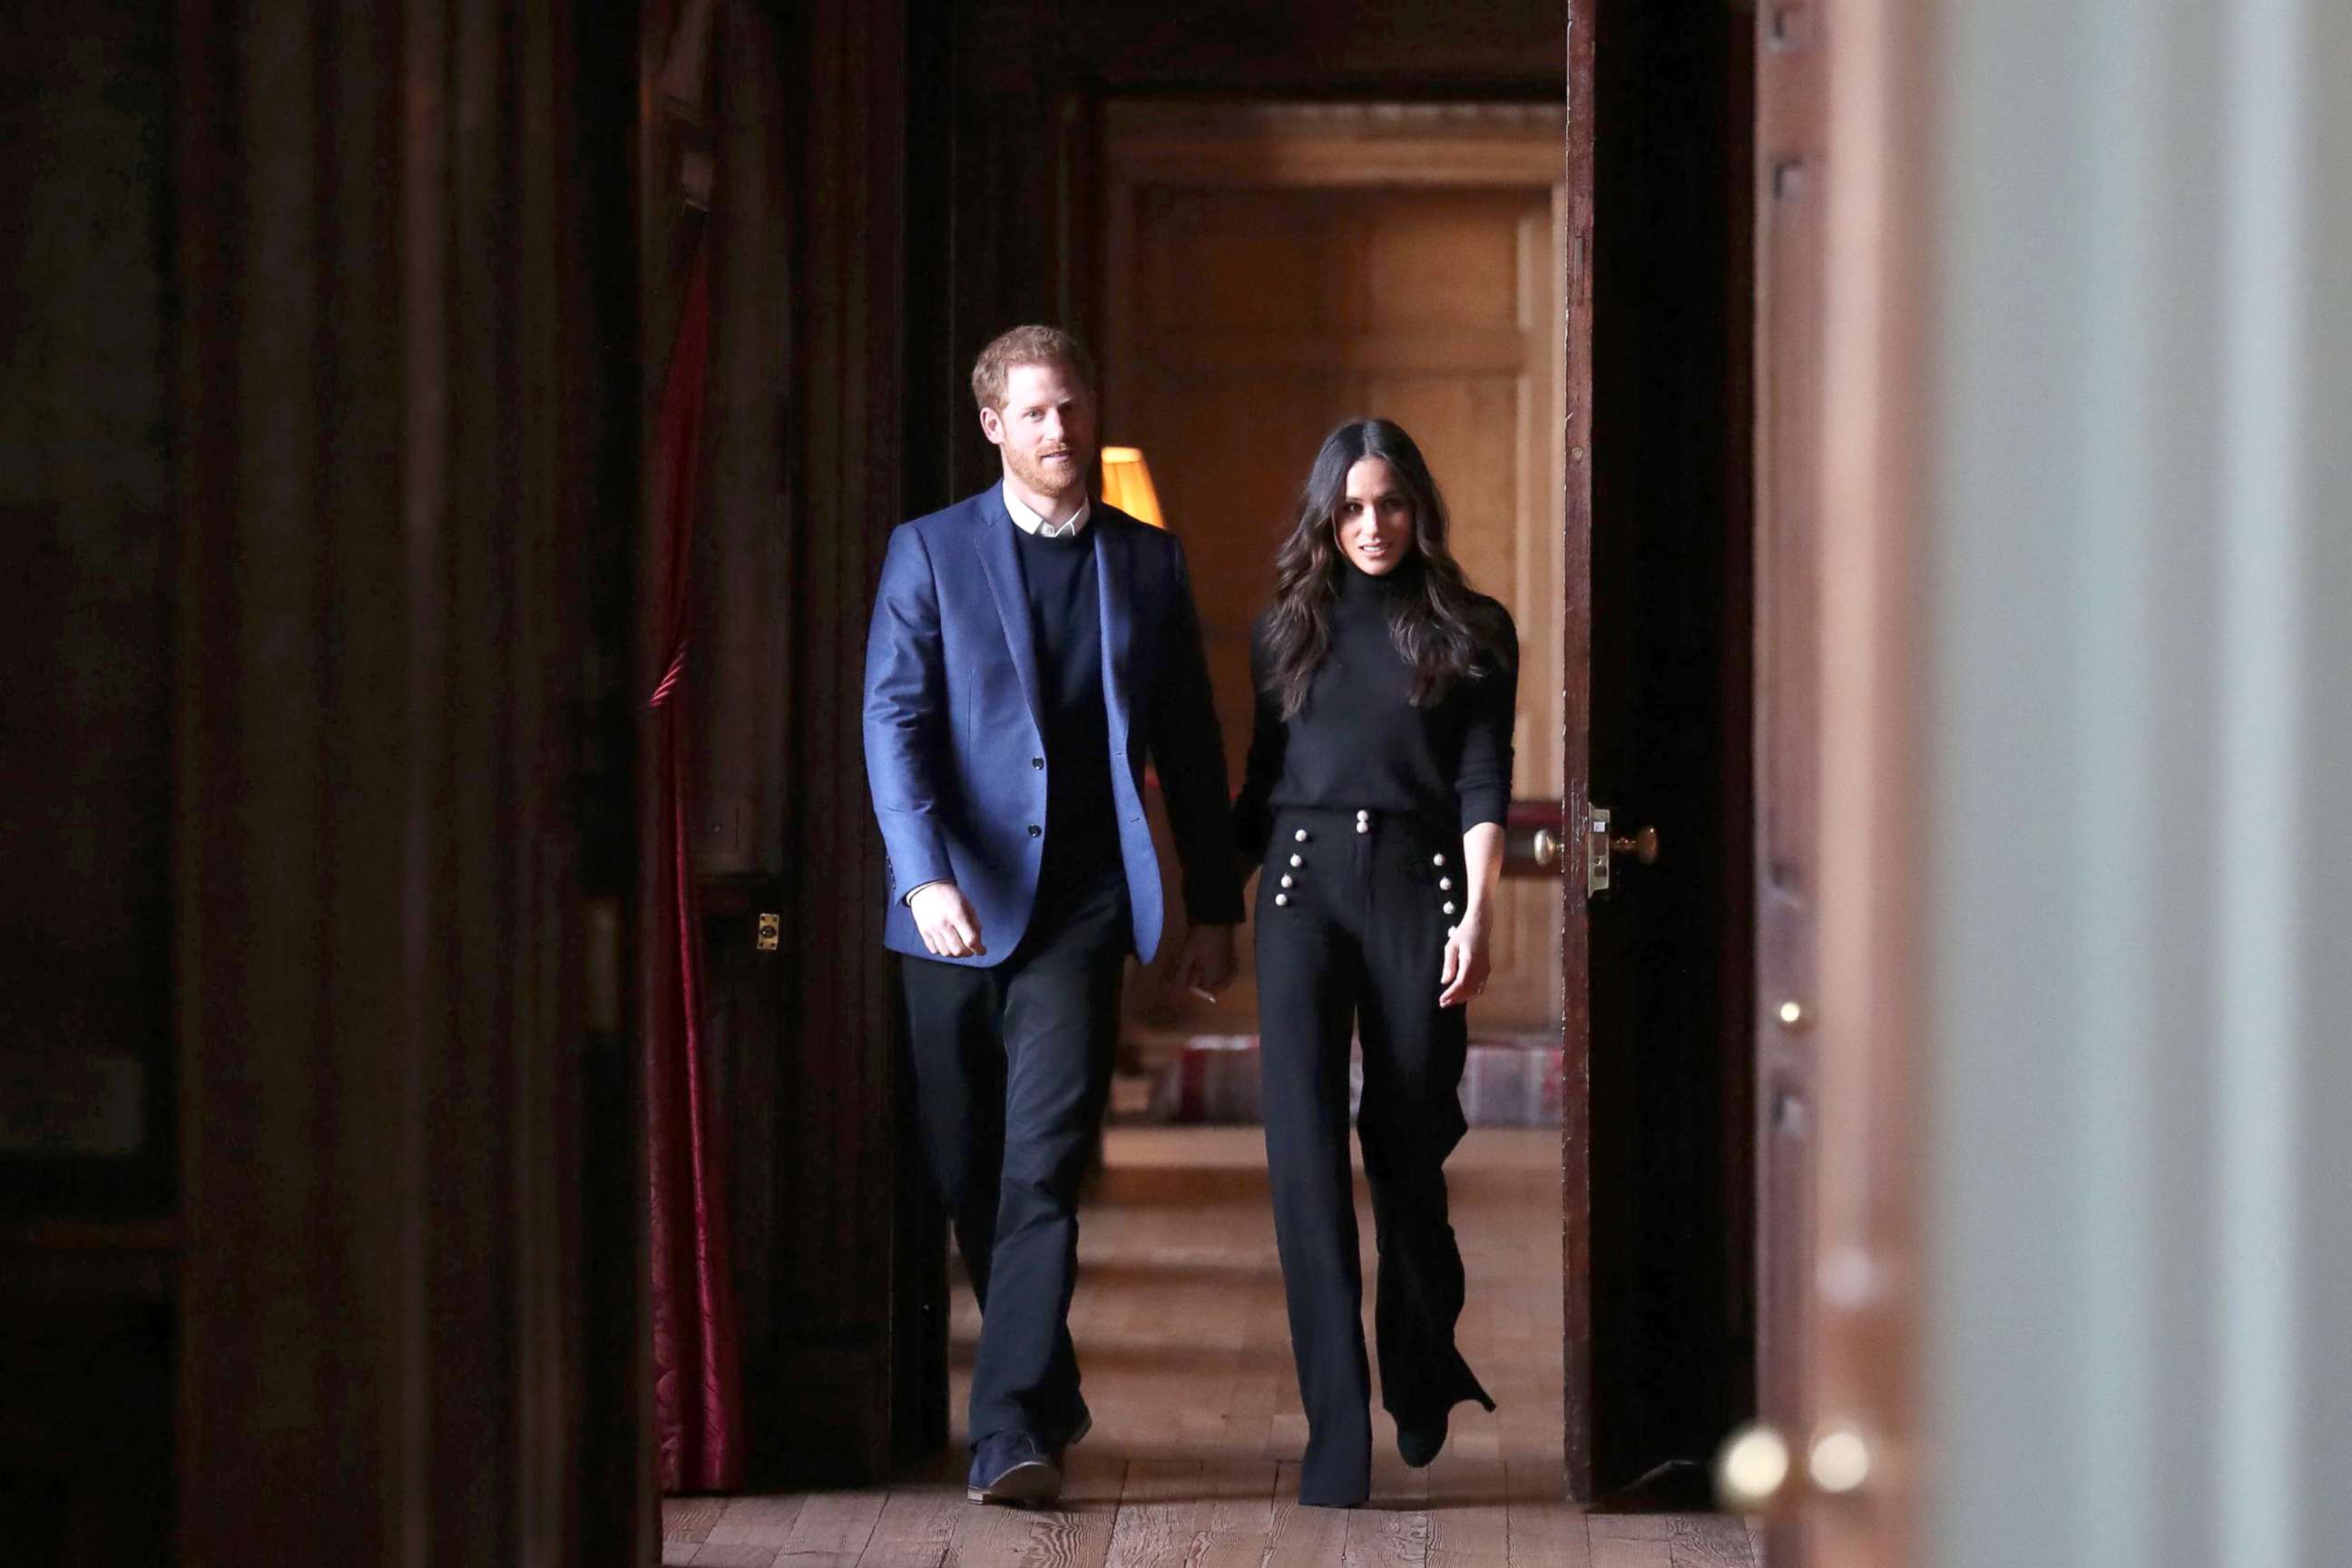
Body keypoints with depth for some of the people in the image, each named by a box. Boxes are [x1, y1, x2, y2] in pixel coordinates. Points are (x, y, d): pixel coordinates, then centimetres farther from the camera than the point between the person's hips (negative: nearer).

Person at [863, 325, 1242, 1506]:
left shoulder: (1148, 563, 11)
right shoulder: (929, 552, 4)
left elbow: (1190, 744, 14)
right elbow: (894, 720, -5)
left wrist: (1214, 905, 11)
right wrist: (925, 874, -18)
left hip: (1079, 908, 0)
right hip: (956, 905, 1)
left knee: (1041, 1166, -13)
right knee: (967, 1173, 9)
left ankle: (1011, 1430, -16)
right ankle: (1047, 1393, 28)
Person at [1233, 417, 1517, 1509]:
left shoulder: (1469, 632, 8)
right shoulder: (1287, 629, 15)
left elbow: (1483, 784, 0)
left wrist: (1477, 912, -12)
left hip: (1415, 884, -1)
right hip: (1299, 885, 1)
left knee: (1409, 1142, 3)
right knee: (1303, 1143, -10)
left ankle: (1422, 1380, 29)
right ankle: (1337, 1438, -13)